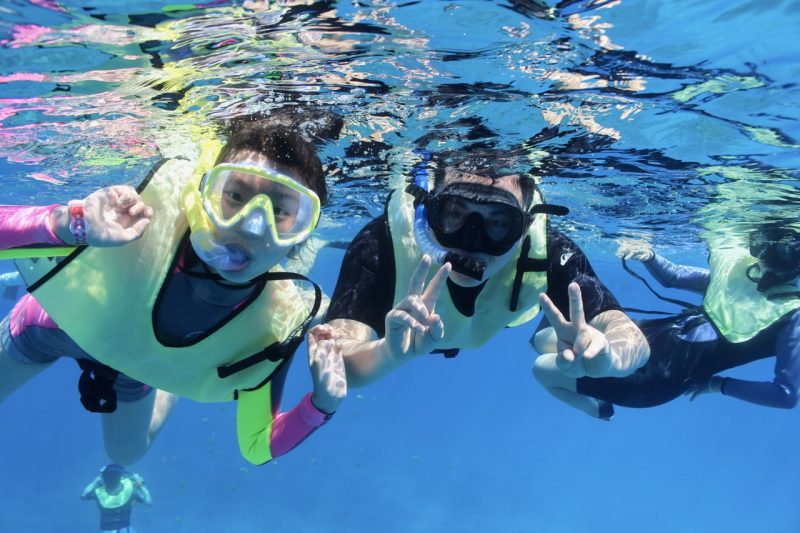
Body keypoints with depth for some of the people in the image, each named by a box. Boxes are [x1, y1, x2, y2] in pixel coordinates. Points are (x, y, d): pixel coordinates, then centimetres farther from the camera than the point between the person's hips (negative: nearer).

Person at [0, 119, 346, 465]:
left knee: (127, 453, 28)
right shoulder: (144, 213, -42)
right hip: (55, 321, -1)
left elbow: (257, 448, -21)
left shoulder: (275, 325, -34)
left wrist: (322, 404, -38)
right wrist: (65, 225, -58)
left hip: (135, 367, 2)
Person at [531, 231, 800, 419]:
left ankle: (600, 407, 22)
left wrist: (717, 384, -11)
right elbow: (672, 276, 14)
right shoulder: (740, 271, 6)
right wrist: (649, 256, -7)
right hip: (655, 334, 8)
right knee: (542, 339, 8)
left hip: (663, 372, -8)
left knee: (542, 370, -6)